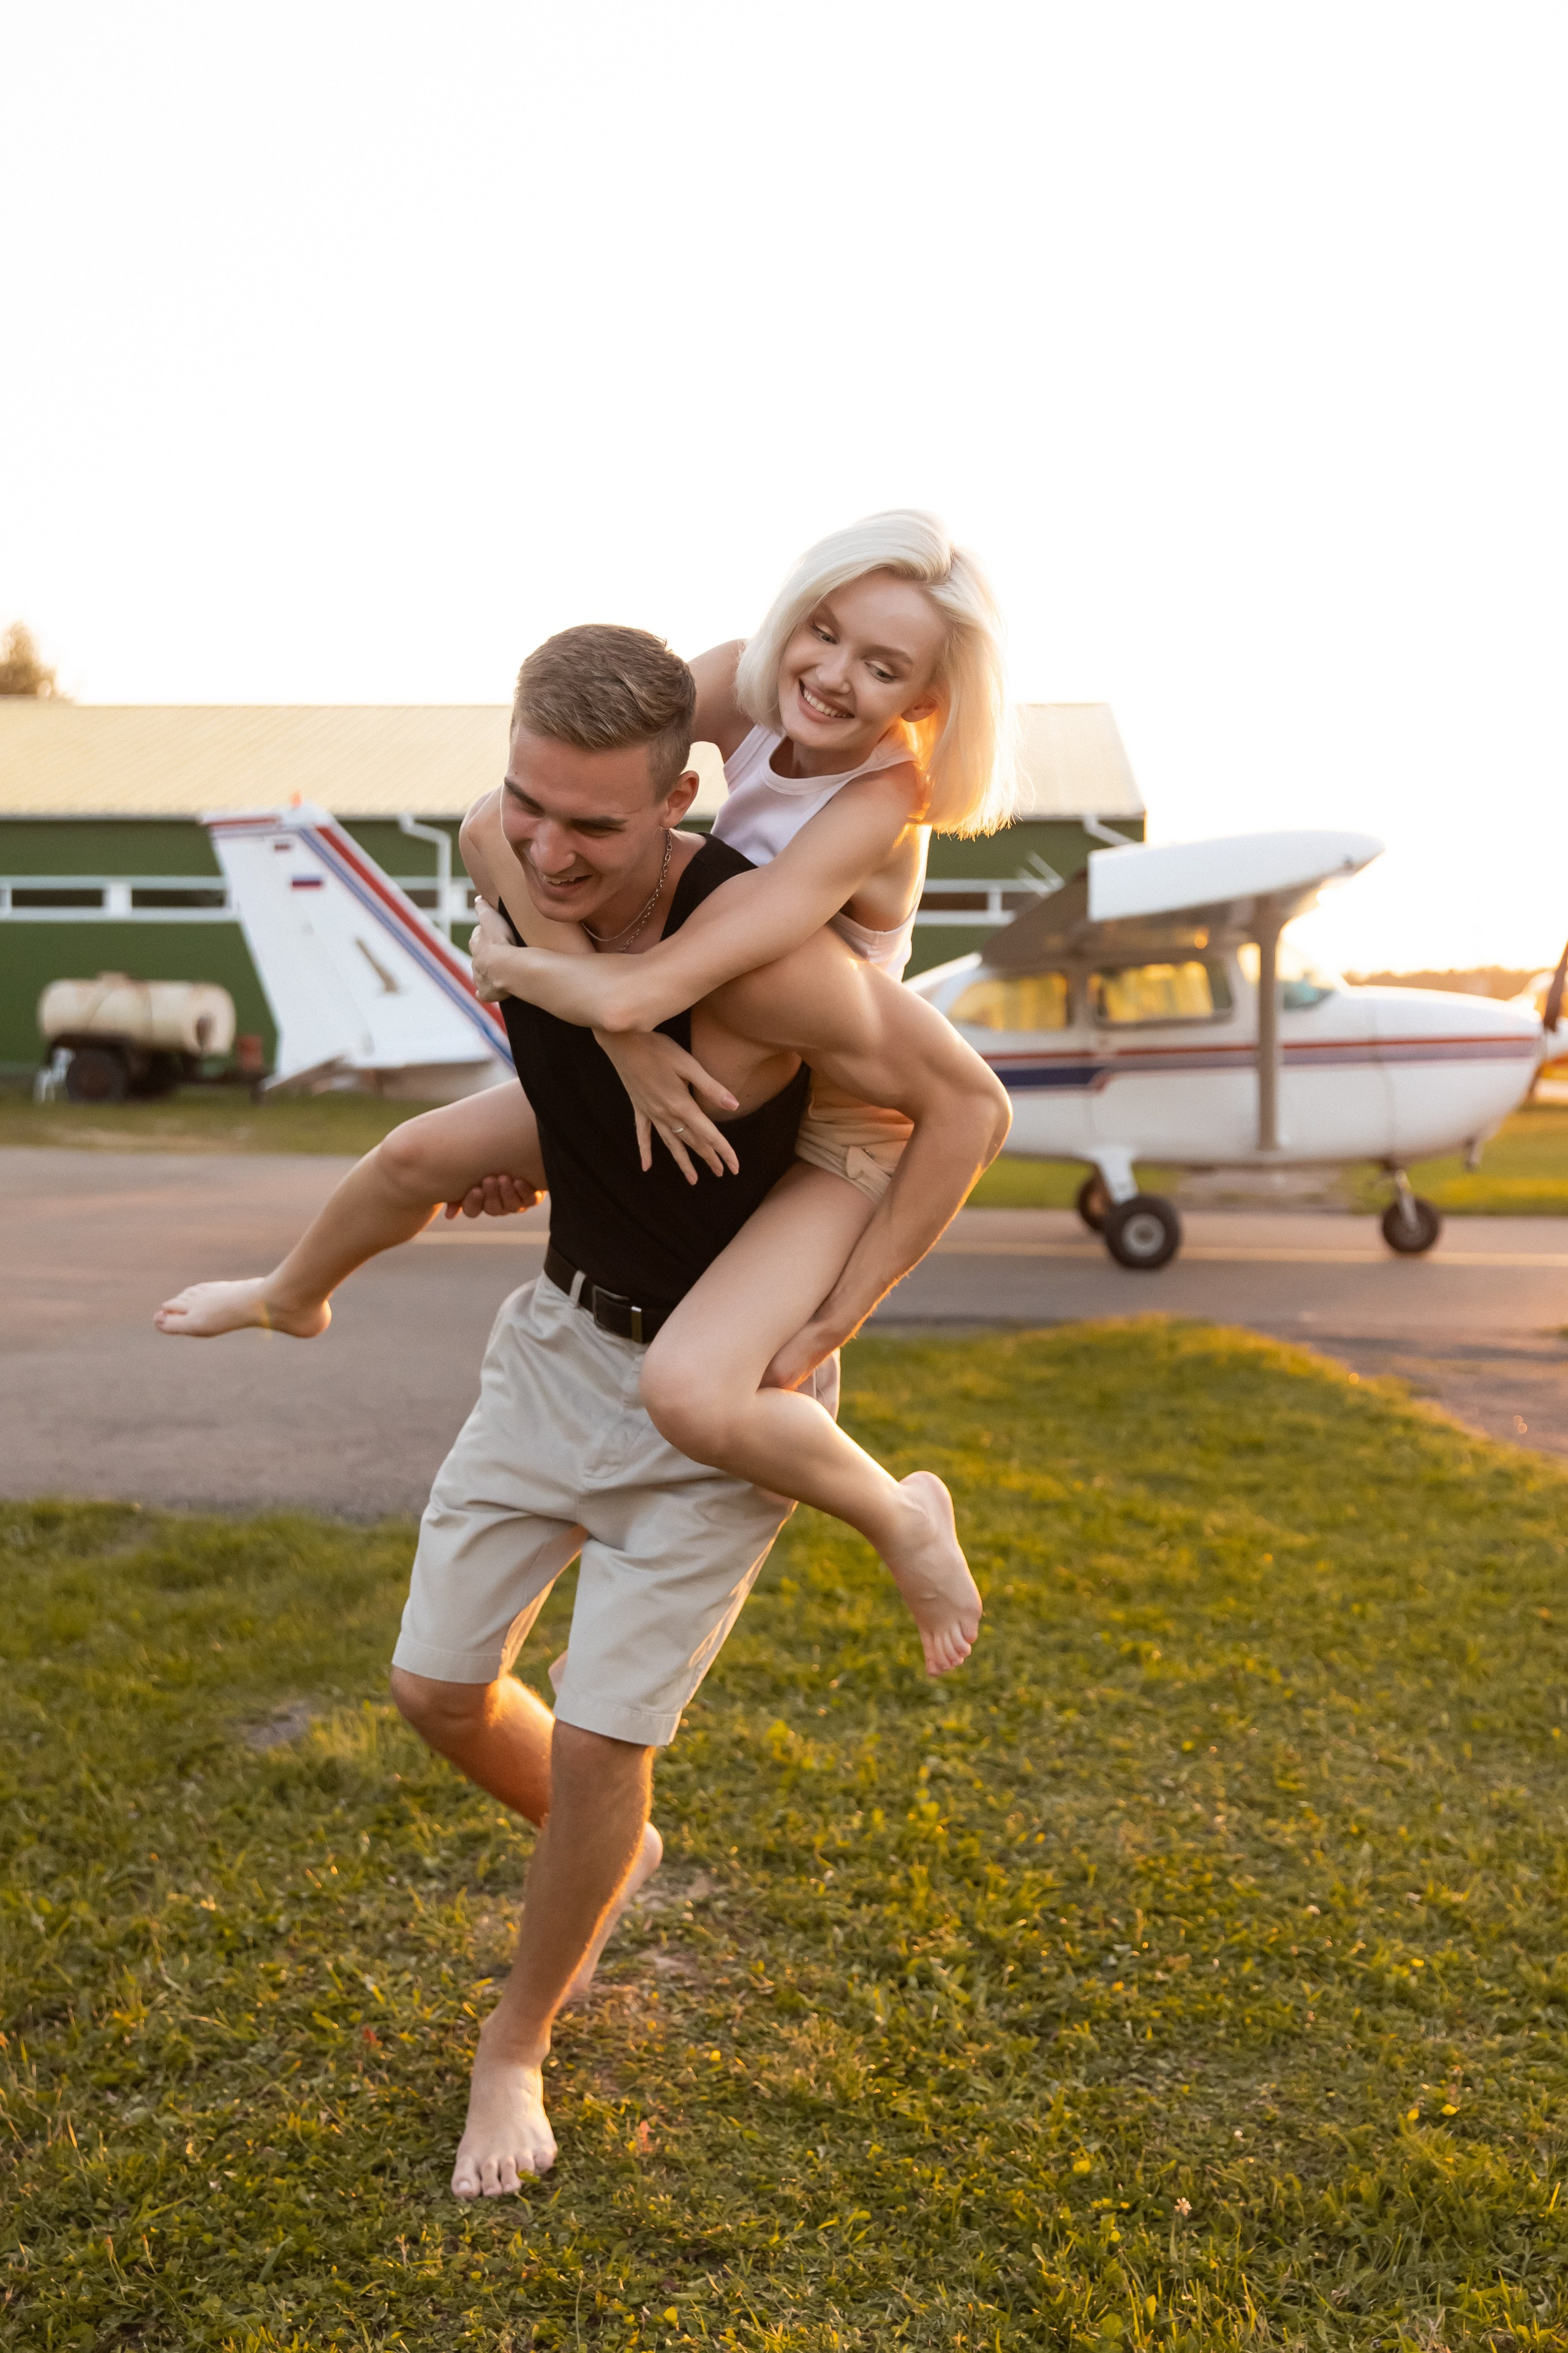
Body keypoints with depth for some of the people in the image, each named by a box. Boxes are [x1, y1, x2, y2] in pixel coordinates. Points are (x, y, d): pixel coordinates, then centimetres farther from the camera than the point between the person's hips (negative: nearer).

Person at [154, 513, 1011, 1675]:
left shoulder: (876, 811, -34)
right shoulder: (747, 685, -16)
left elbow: (639, 991, -41)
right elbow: (495, 825, -20)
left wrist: (505, 960, -20)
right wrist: (627, 1039, -28)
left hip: (836, 1142, -6)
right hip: (702, 1070, 7)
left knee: (689, 1392, -32)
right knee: (420, 1153, 13)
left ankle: (904, 1518, 0)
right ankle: (292, 1298, 49)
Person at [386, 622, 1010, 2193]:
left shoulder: (755, 948, -32)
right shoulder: (519, 880, -11)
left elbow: (969, 1108, -21)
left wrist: (834, 1323, -19)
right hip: (560, 1336, 6)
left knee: (597, 1744, -1)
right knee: (438, 1690, 8)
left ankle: (516, 2042, 28)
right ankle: (609, 1856, 40)